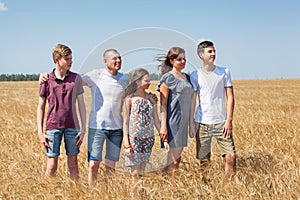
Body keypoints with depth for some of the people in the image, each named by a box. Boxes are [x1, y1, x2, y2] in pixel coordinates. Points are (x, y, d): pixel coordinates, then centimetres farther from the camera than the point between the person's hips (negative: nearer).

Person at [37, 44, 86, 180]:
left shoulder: (76, 78, 3)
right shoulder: (47, 80, 0)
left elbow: (81, 104, 6)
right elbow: (41, 107, 4)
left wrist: (83, 129, 1)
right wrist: (40, 132, -1)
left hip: (72, 127, 1)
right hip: (53, 126, -1)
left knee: (73, 164, 7)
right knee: (52, 166, 0)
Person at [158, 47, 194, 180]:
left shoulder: (187, 77, 14)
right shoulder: (167, 78, -6)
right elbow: (163, 104, -9)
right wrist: (163, 126, -16)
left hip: (184, 122, 7)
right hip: (172, 122, -7)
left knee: (178, 158, 10)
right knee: (172, 160, -5)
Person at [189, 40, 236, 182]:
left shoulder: (224, 72, 5)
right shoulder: (195, 75, 4)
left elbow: (230, 97, 3)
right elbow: (192, 100, 4)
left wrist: (229, 120, -6)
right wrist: (191, 124, -1)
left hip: (221, 122, 0)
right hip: (202, 123, 0)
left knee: (231, 156, -7)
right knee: (204, 159, 5)